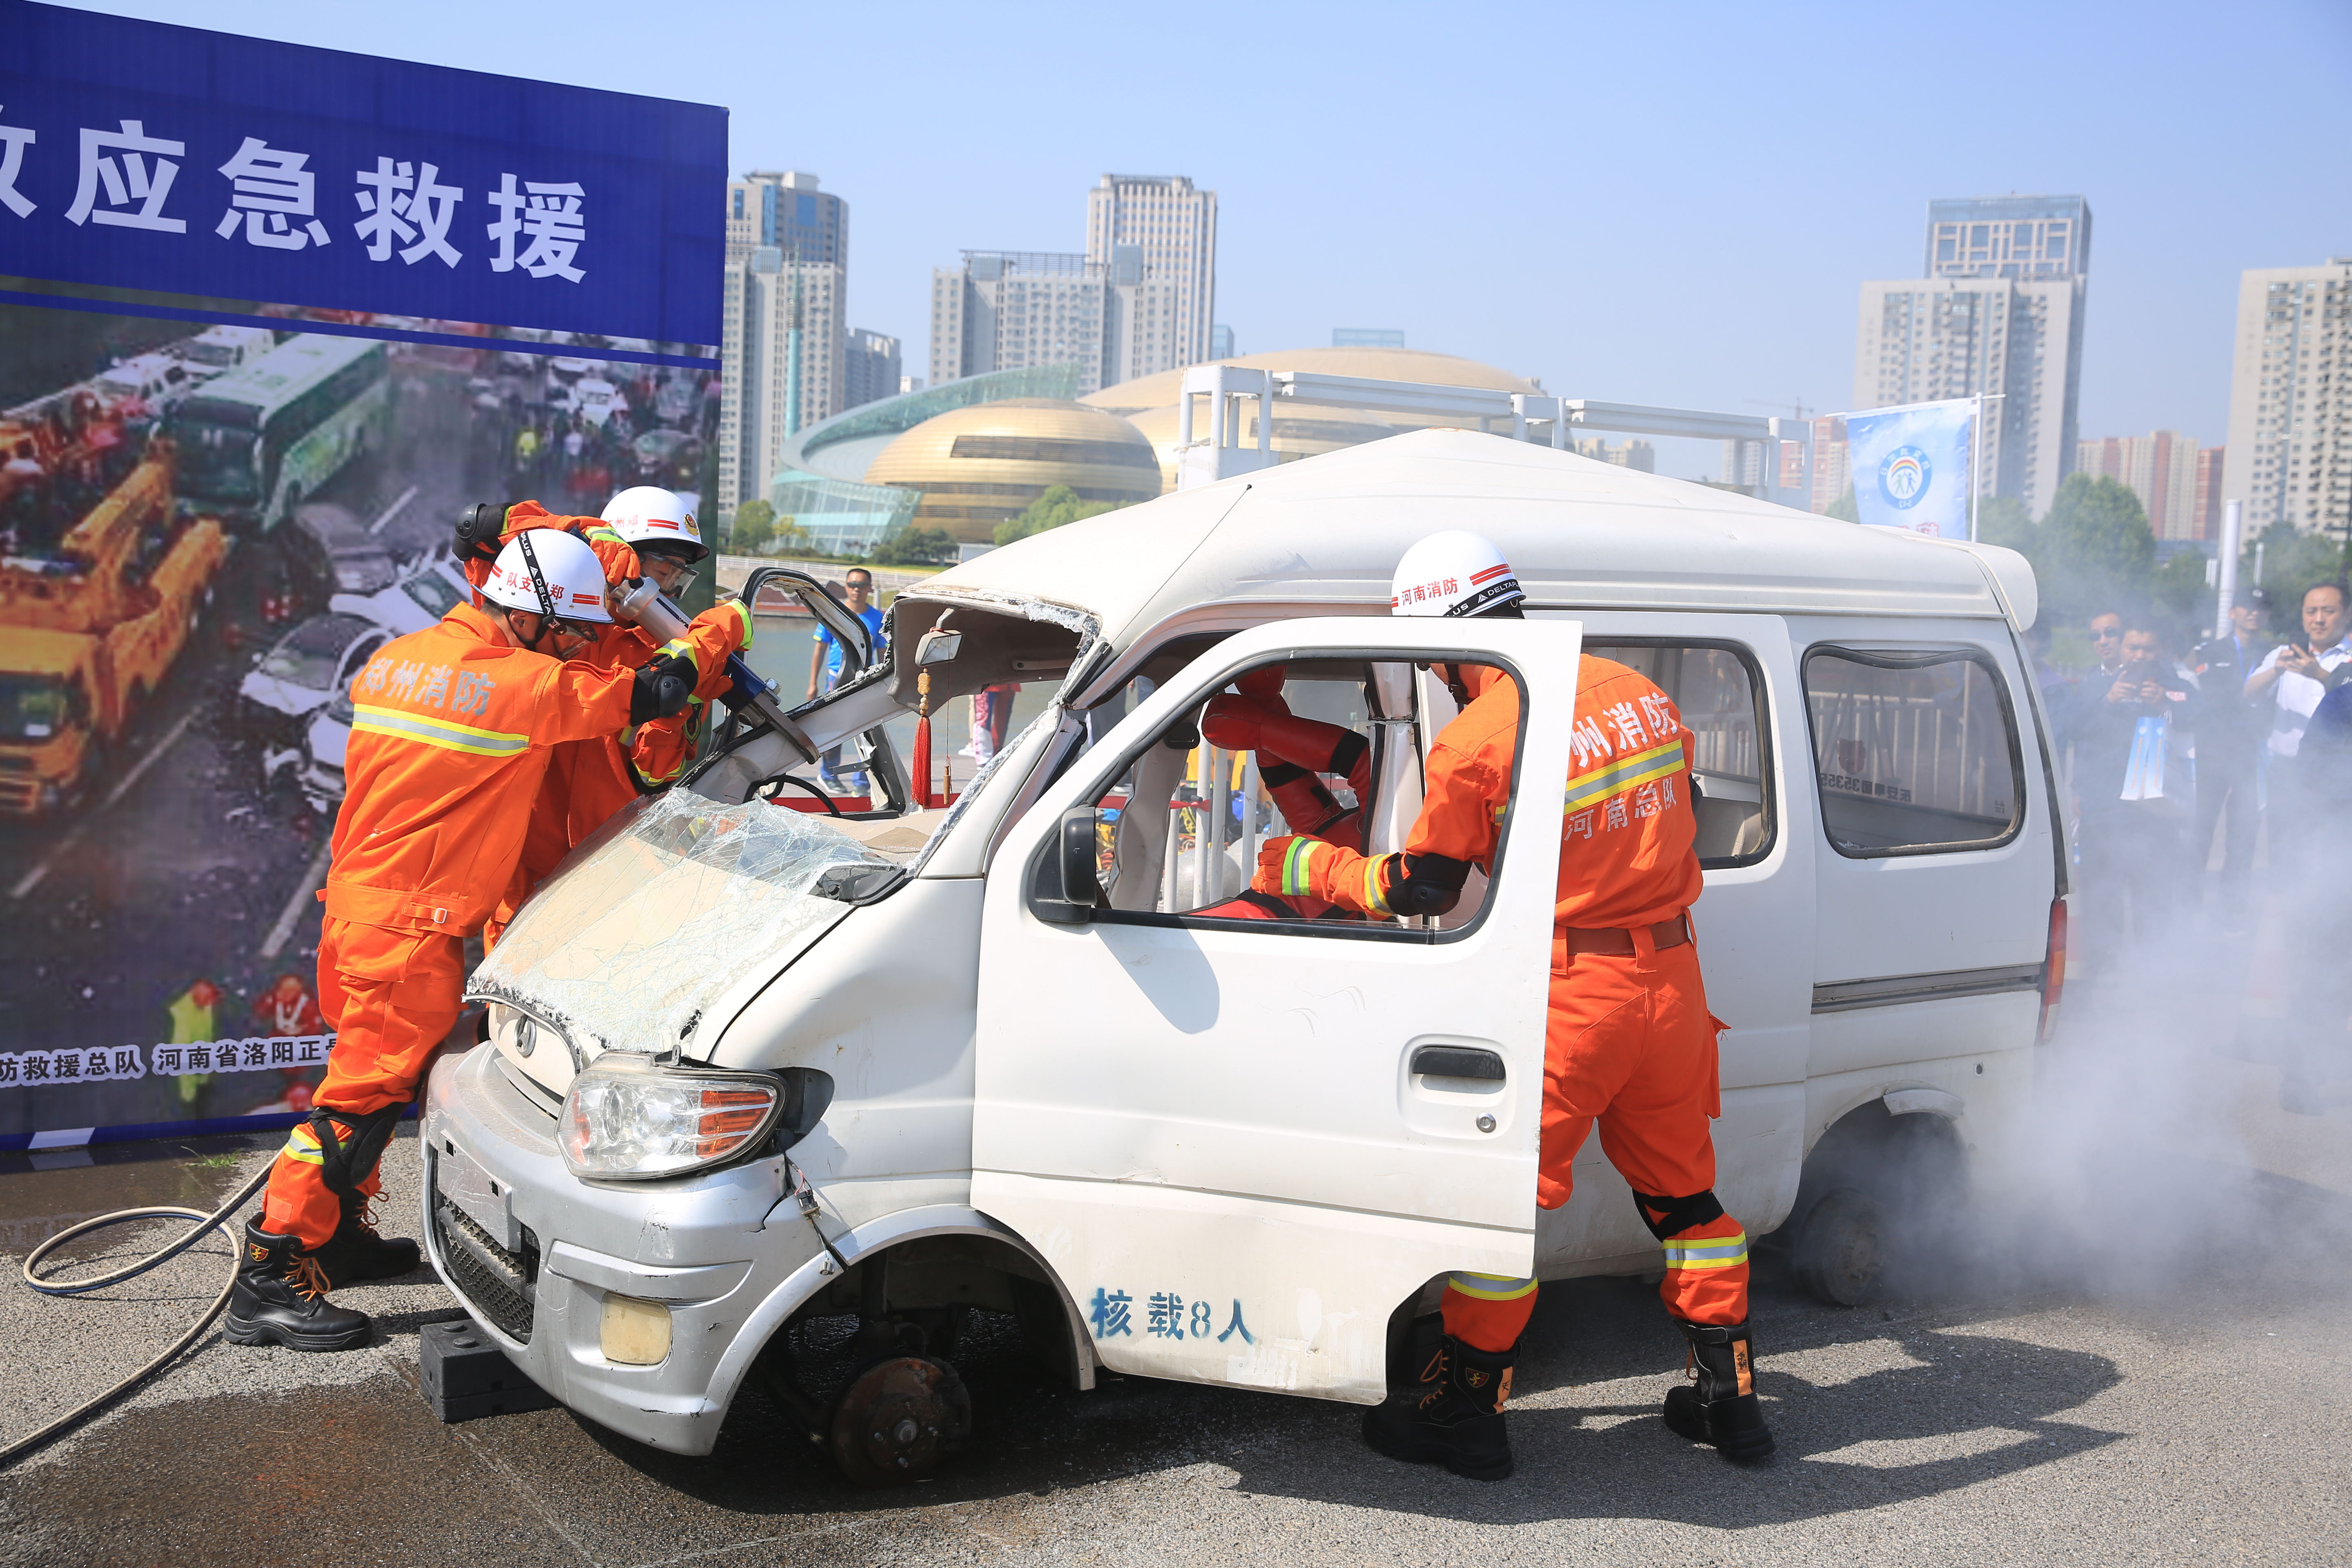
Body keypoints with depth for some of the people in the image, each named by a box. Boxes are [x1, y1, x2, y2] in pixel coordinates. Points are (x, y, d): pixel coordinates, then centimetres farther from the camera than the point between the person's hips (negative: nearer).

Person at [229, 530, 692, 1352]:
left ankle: (339, 1235, 32)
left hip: (354, 905, 9)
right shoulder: (522, 684, -14)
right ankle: (271, 1278, -2)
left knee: (369, 1076, 21)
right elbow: (650, 694, -9)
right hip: (412, 924, -9)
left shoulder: (396, 658, 10)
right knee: (364, 1093, -5)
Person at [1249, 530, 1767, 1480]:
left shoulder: (1478, 739, -13)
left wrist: (1305, 866, 6)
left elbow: (1418, 887, -8)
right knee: (1681, 1189, 18)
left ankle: (1464, 1409, 13)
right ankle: (1728, 1397, 26)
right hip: (1672, 981, 7)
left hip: (1571, 996, -7)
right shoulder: (1638, 694, 6)